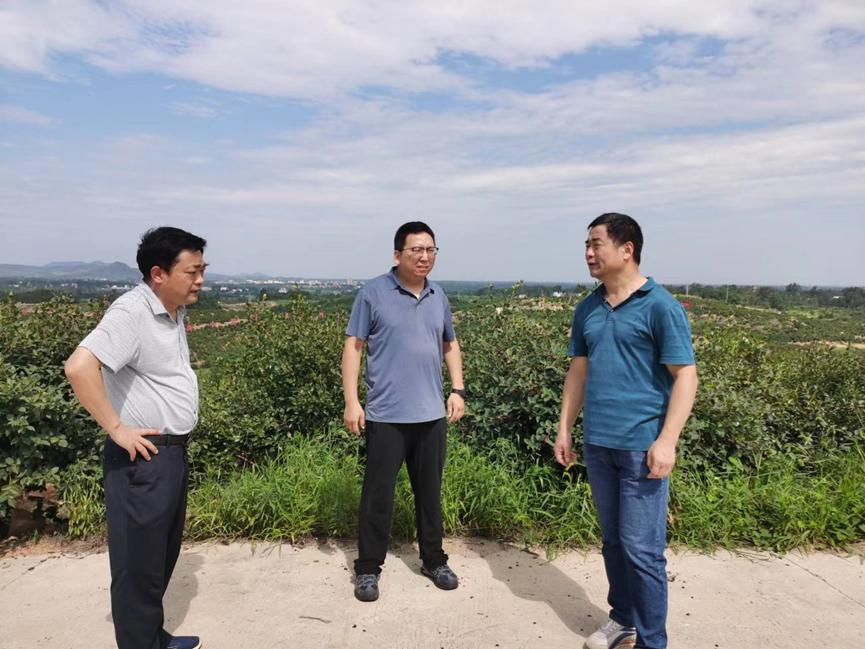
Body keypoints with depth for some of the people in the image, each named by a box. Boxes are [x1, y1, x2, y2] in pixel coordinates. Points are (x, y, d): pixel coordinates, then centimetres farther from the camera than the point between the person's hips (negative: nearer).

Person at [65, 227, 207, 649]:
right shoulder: (132, 311, -20)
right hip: (142, 460, -9)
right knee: (139, 566, 5)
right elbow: (79, 367, -32)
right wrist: (116, 429, -25)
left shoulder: (173, 312, 8)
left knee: (163, 557, 22)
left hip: (173, 453, 9)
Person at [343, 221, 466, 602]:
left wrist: (458, 390, 9)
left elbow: (450, 345, 19)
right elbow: (353, 346, -5)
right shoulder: (373, 292, -5)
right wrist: (351, 401, -11)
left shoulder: (438, 296, 9)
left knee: (430, 492, 15)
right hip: (386, 415, -4)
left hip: (431, 415, 5)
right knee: (378, 495, 4)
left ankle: (434, 560, 31)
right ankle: (368, 568, 21)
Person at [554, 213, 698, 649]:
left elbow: (685, 376, -10)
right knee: (612, 540, 16)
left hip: (641, 446, -6)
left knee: (642, 549, -1)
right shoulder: (587, 309, 10)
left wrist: (667, 440, -17)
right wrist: (564, 429, 13)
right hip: (596, 444, 6)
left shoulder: (660, 306, -8)